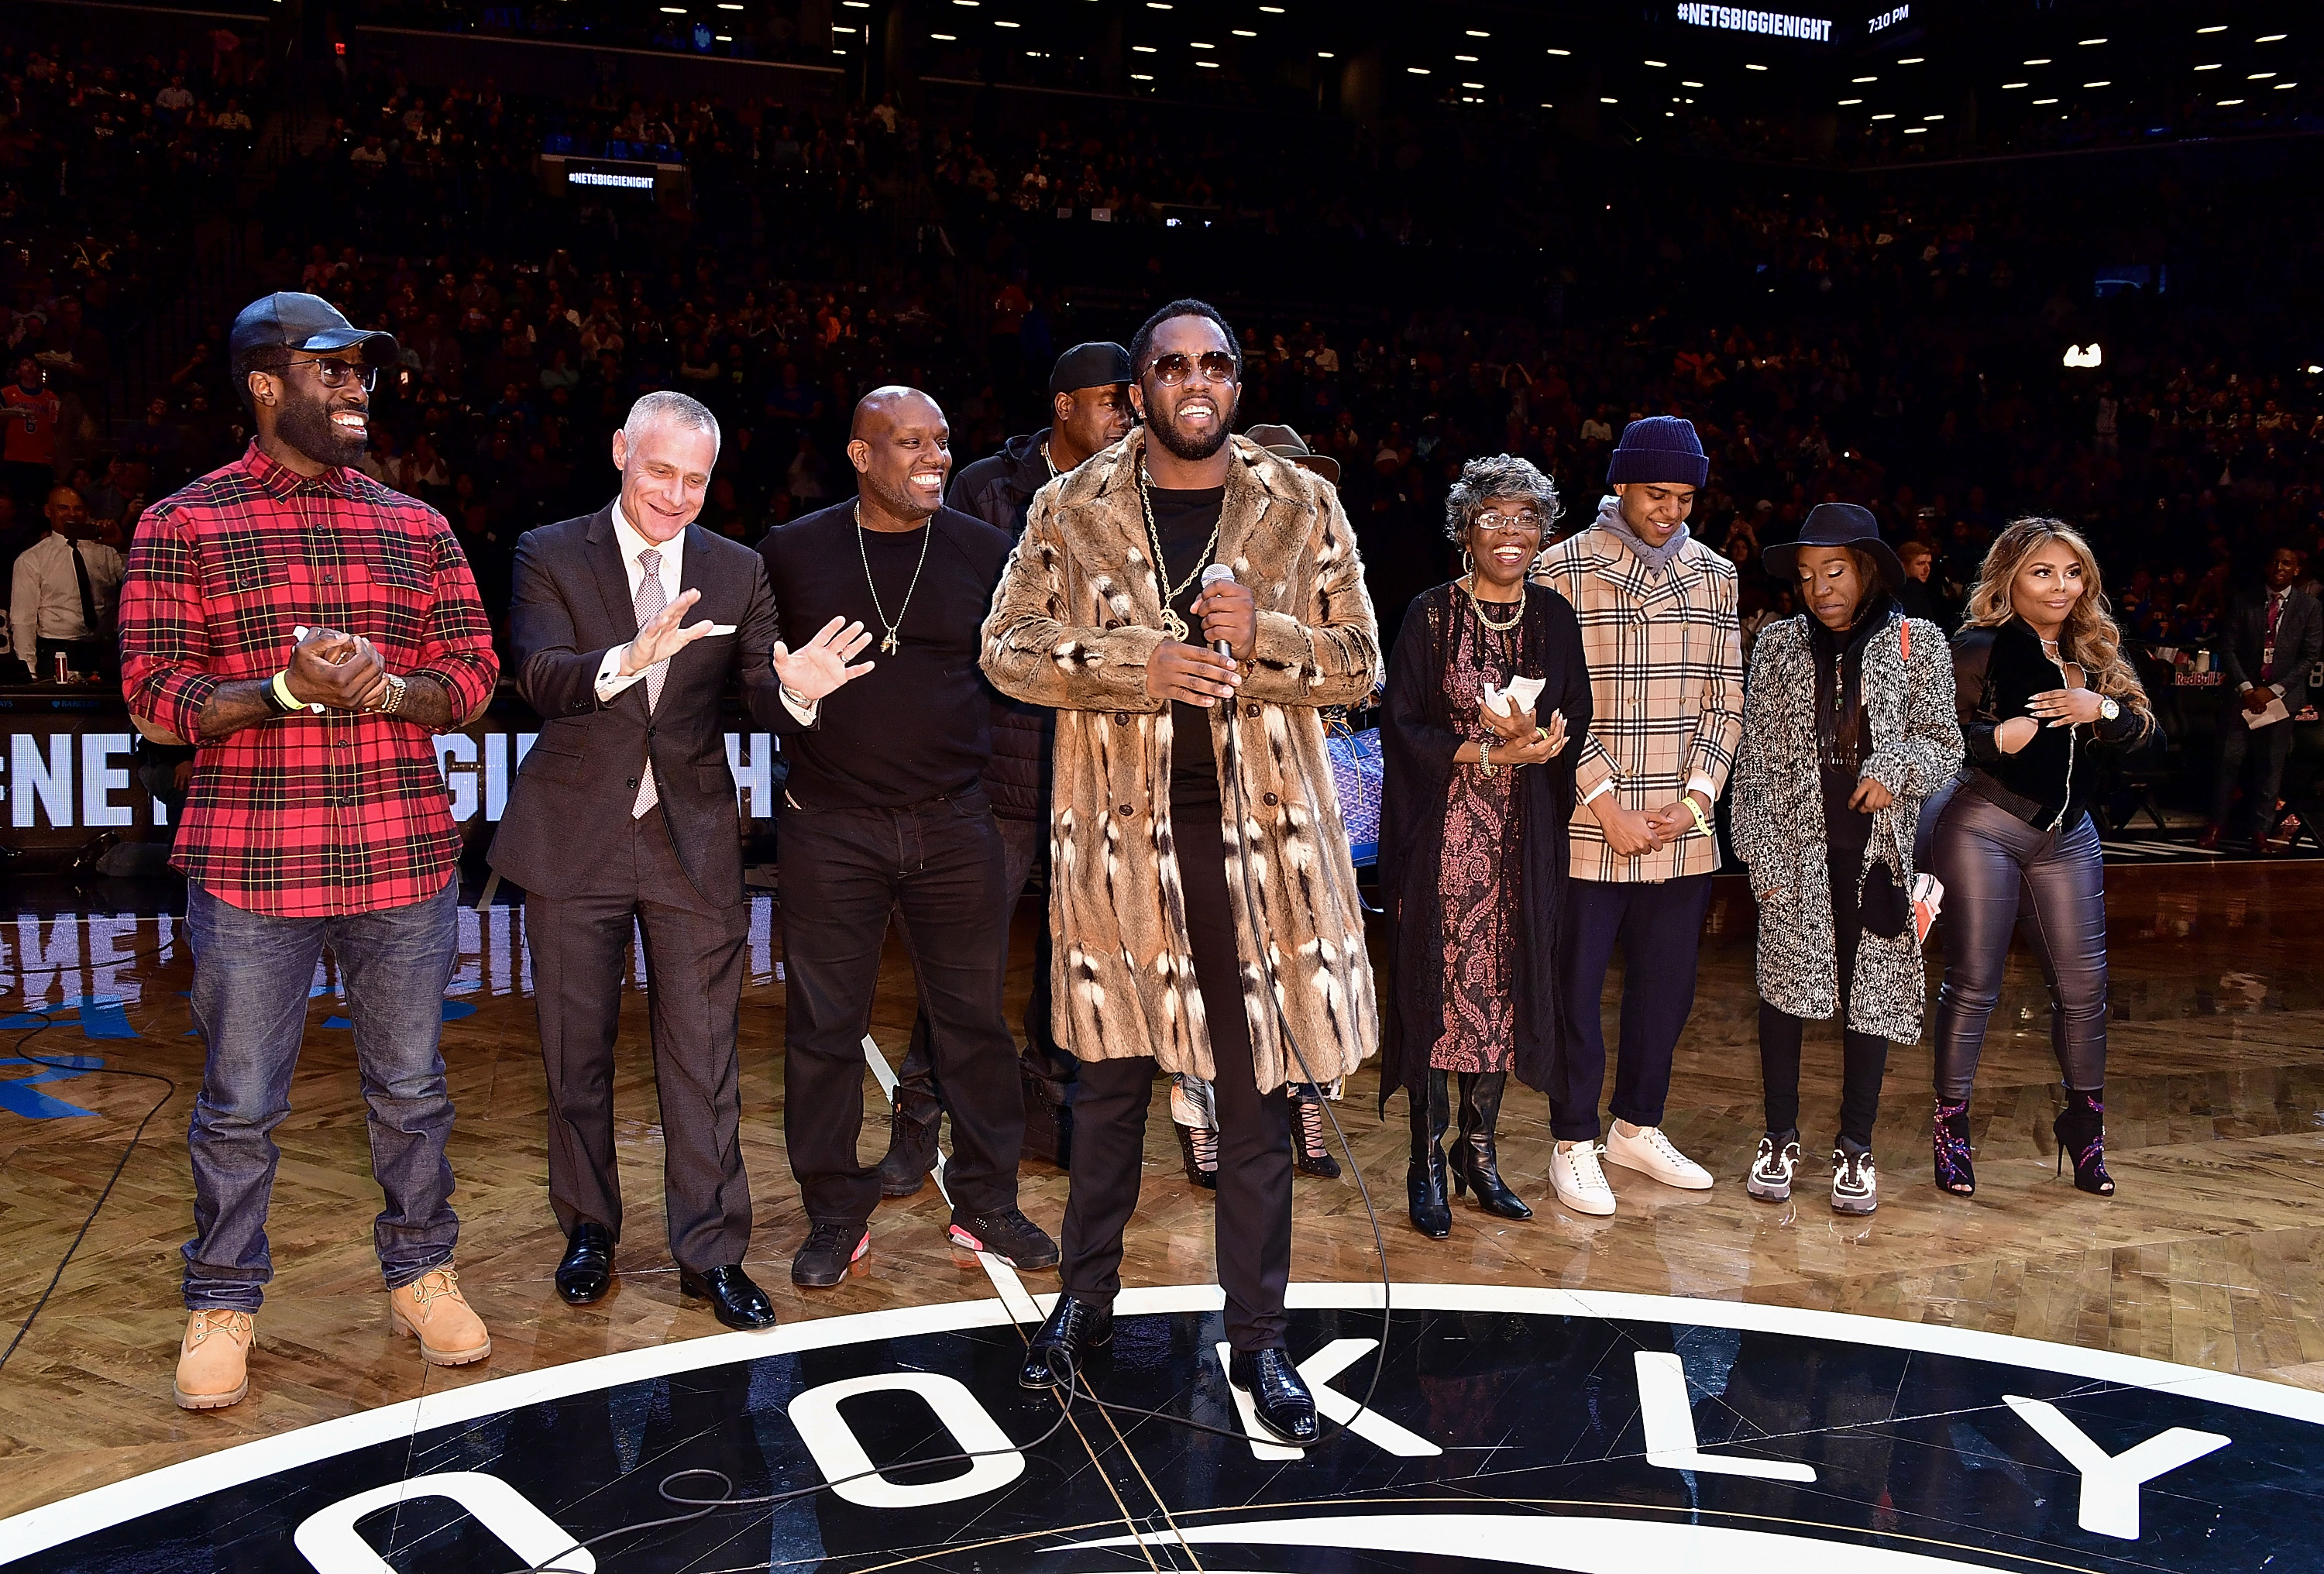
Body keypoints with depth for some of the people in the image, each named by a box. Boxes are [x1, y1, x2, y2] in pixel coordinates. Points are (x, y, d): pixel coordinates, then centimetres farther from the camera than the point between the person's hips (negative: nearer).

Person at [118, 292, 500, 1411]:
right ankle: (222, 1301, 26)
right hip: (250, 865, -2)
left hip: (405, 857, 3)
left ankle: (419, 1273, 30)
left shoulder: (418, 529, 10)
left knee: (411, 1088, 12)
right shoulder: (182, 525, 1)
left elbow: (474, 676, 7)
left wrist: (388, 689, -14)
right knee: (240, 1105, 8)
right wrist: (284, 692, -20)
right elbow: (154, 700, -4)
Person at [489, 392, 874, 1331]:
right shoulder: (550, 555, -3)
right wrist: (630, 658, -39)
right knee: (576, 1052, 13)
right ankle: (589, 1227, 31)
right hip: (575, 840, -1)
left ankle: (711, 1251, 15)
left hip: (692, 841, 1)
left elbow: (761, 699, -4)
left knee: (703, 1057, 4)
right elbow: (540, 678, -19)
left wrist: (796, 690, -29)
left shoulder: (737, 572, 4)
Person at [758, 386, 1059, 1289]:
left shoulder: (984, 553, 3)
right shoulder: (793, 553, 1)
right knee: (824, 1026, 5)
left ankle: (986, 1202, 23)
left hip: (955, 824, 1)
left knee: (974, 1017, 8)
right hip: (830, 830, -1)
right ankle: (835, 1214, 19)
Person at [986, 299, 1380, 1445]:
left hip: (1261, 828, 0)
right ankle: (1086, 1299, 30)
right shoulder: (1073, 509, 4)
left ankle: (1257, 1338, 17)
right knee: (1109, 1079, 11)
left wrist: (1261, 639, -15)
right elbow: (1007, 648, 0)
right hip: (1118, 830, 0)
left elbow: (1359, 662, 5)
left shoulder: (1303, 507, 5)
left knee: (1255, 1093, 5)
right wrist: (1137, 665, -15)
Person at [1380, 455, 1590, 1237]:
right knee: (1438, 987, -2)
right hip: (1443, 833, -3)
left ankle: (1479, 1151, 19)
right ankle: (1428, 1165, 8)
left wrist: (1536, 737, -14)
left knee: (1504, 987, 6)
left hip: (1524, 840, 4)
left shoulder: (1554, 616, 7)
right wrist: (1491, 752, -17)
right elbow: (1402, 725, -7)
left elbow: (1576, 720, 7)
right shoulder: (1430, 615, -4)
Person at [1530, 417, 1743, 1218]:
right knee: (1577, 985, 3)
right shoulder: (1563, 570, -4)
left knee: (1667, 983, 12)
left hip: (1683, 830, 4)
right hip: (1588, 828, -4)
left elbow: (1726, 701, 8)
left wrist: (1694, 799, -4)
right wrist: (1605, 803, -13)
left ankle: (1638, 1127, 29)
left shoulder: (1715, 575, 9)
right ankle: (1573, 1142, 16)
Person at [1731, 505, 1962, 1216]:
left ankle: (1855, 1146, 17)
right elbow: (1756, 758, 3)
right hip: (1796, 842, 0)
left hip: (1878, 842, 0)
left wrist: (1898, 771, -16)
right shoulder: (1779, 644, 5)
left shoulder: (1918, 643, 3)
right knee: (1784, 983, 1)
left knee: (1871, 989, 4)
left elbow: (1944, 745, 5)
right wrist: (1763, 855, -4)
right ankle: (1781, 1137, 17)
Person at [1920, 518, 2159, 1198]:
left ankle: (2084, 1123, 22)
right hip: (1982, 827, -5)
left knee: (2083, 985, 6)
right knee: (1973, 983, -2)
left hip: (2066, 835, 6)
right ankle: (1951, 1125, 9)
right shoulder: (1978, 648, -7)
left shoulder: (2095, 652, 11)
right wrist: (1994, 738, -26)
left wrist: (2102, 709, -11)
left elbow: (2149, 734, 8)